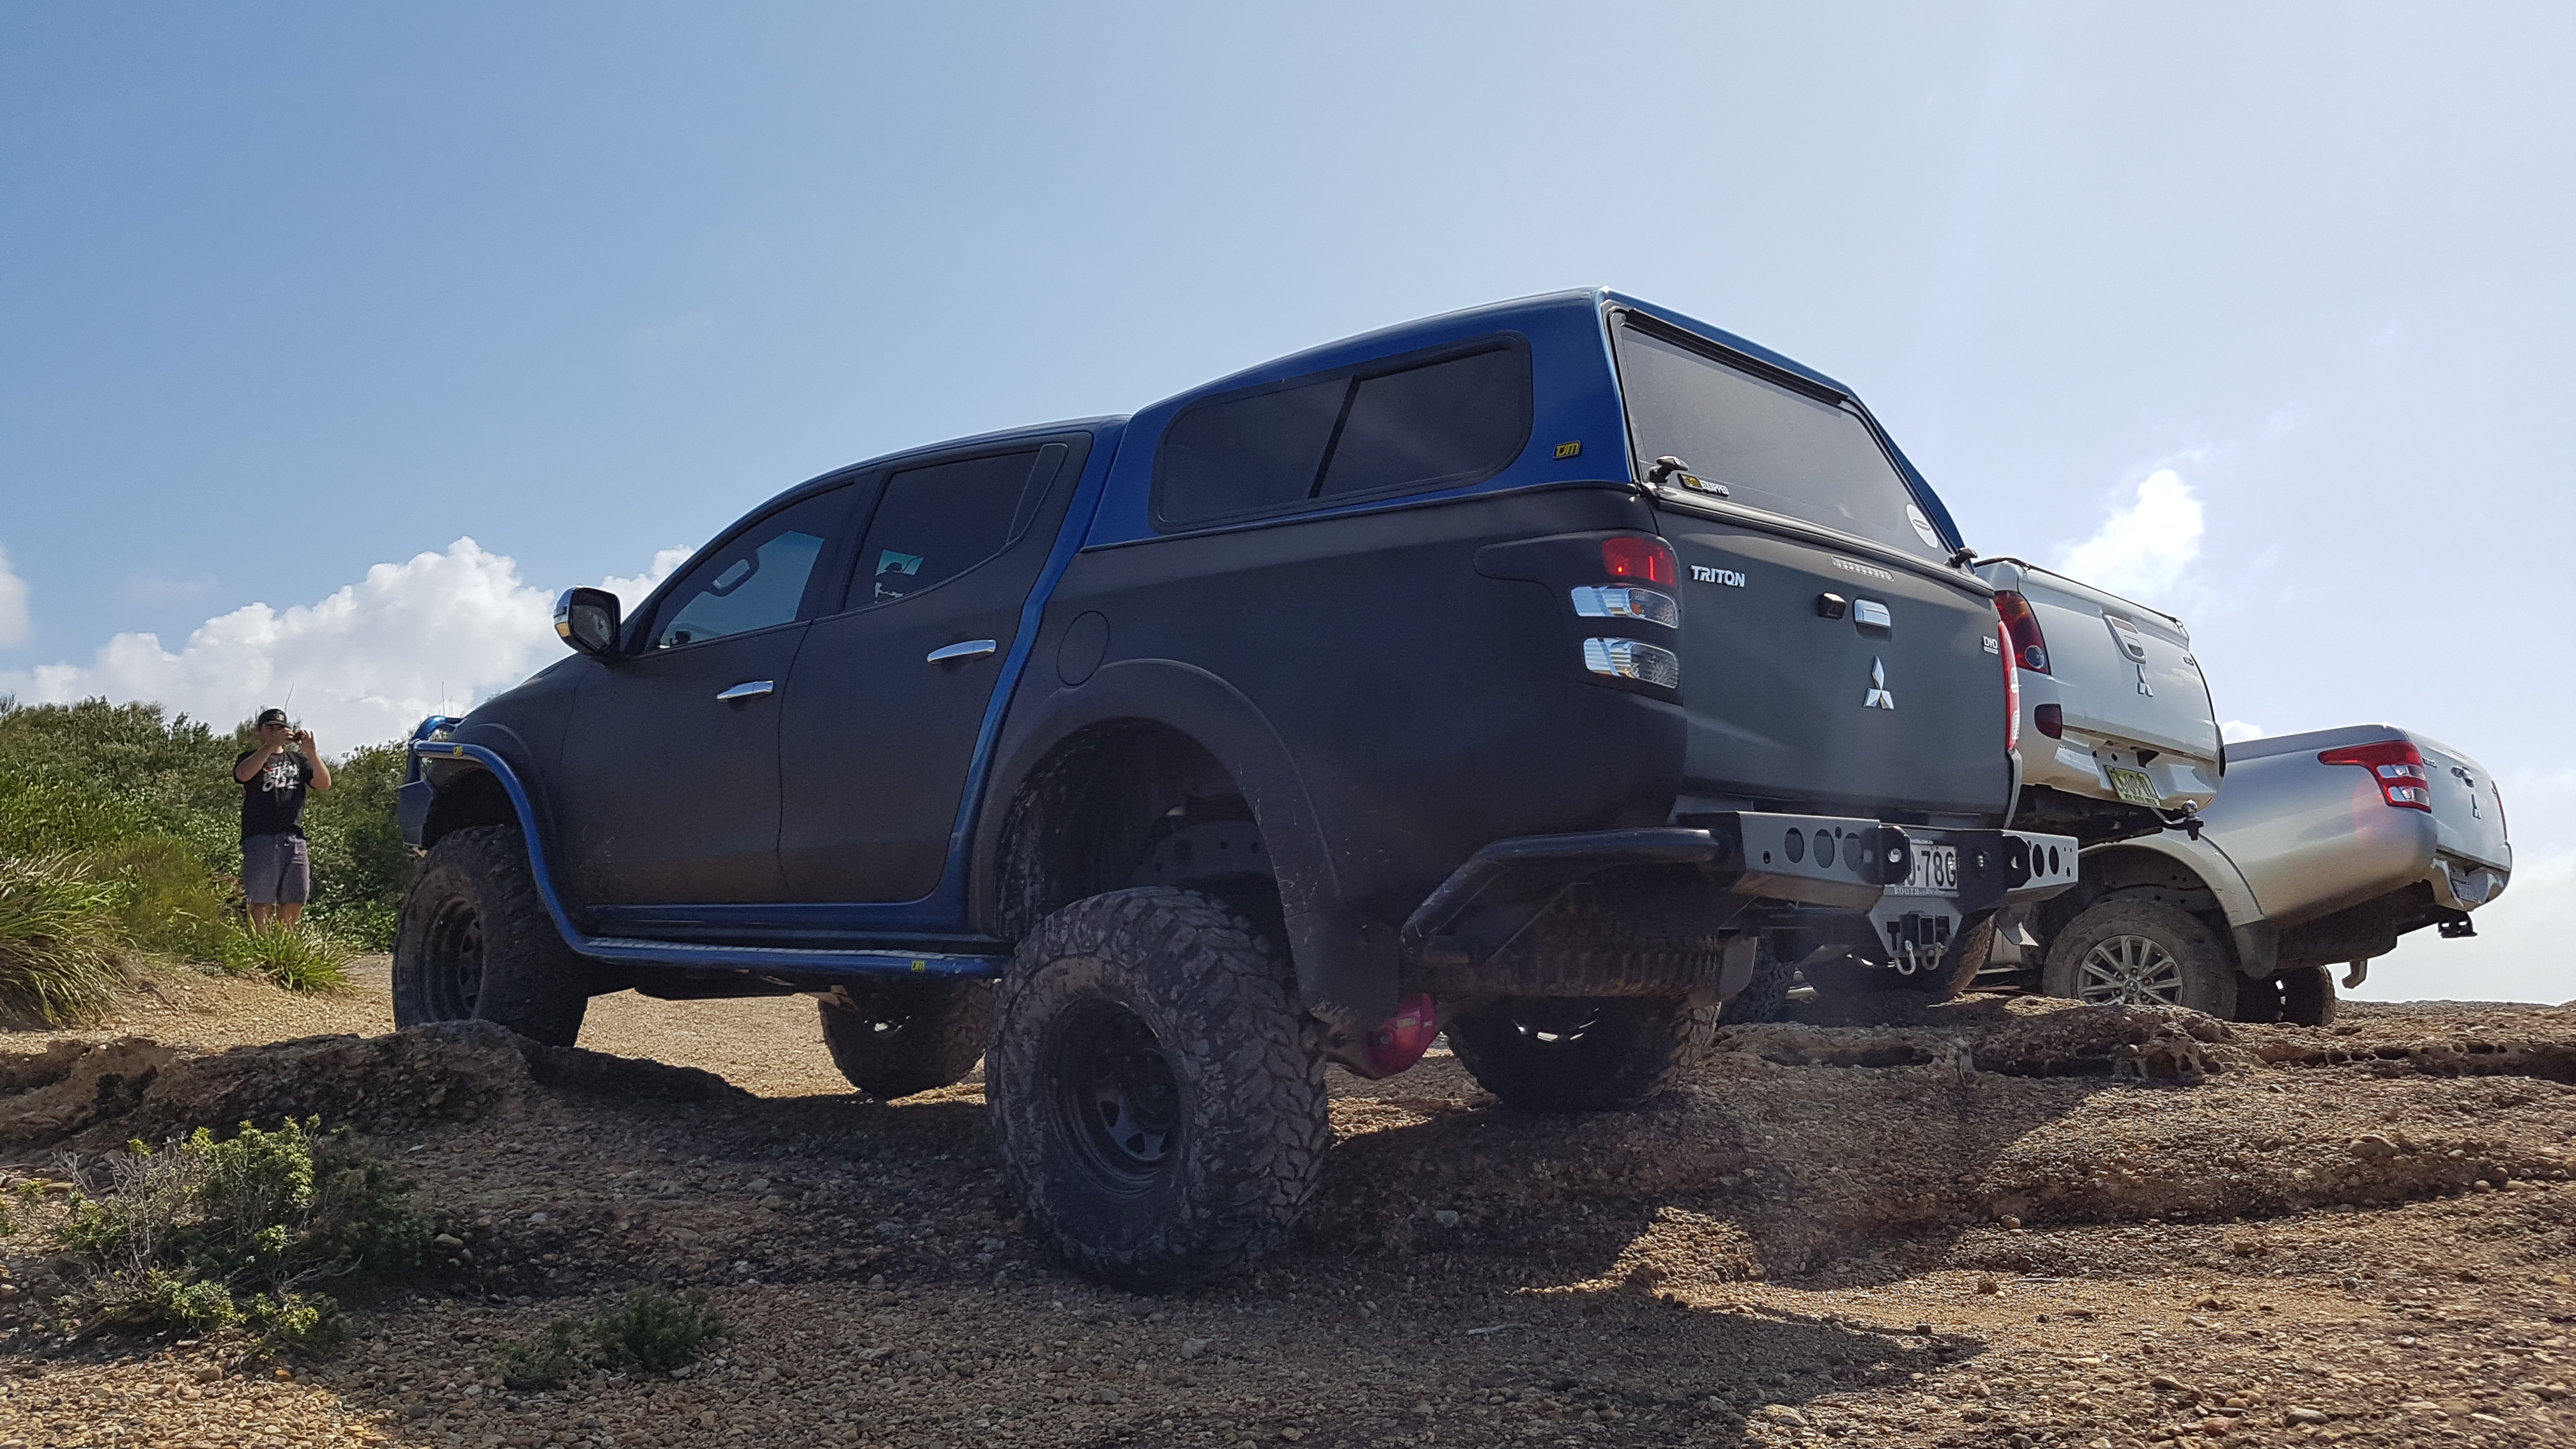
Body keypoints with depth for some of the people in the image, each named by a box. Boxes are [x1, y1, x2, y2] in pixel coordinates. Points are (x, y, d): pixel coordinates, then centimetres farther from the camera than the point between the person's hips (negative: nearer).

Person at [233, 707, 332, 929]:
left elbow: (324, 784, 7)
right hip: (261, 838, -4)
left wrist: (311, 753, -8)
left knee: (295, 900, 2)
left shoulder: (298, 759, 22)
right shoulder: (251, 758, 13)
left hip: (294, 838, 4)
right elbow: (243, 774, -12)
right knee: (263, 901, -8)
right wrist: (272, 745, -18)